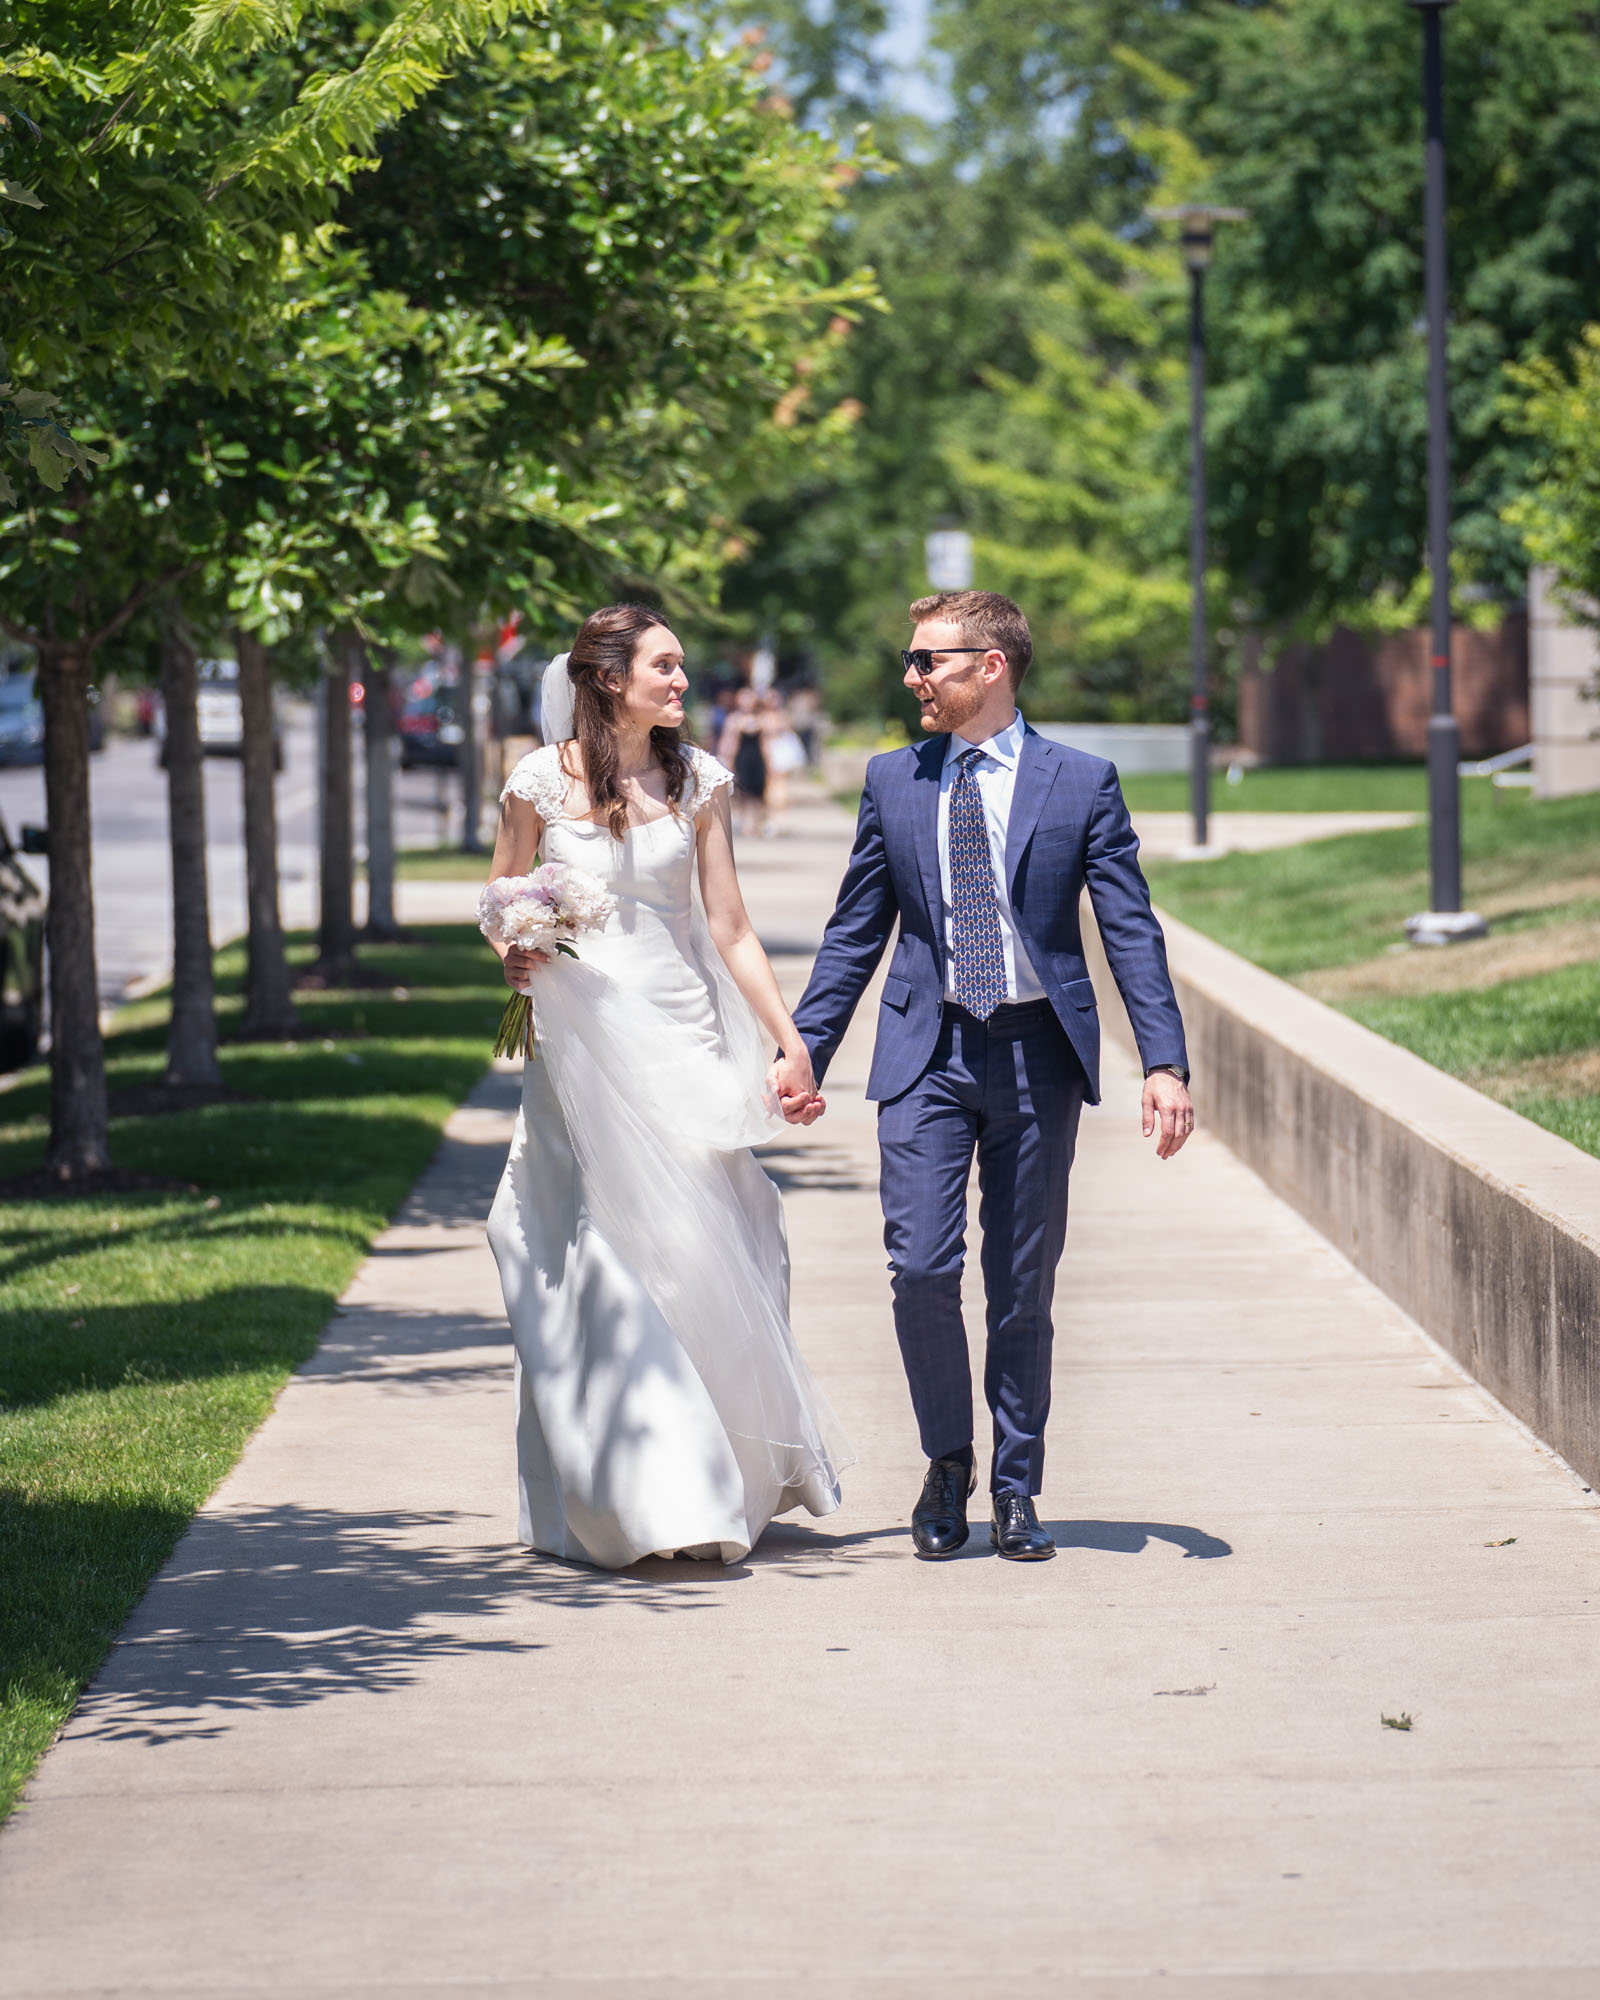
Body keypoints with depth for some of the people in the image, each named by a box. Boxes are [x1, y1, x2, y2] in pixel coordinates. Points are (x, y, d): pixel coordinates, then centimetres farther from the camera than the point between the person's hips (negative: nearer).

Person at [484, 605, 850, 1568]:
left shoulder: (697, 781, 5)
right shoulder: (542, 783, -2)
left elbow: (730, 929, 7)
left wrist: (793, 1044, 3)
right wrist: (519, 956, -14)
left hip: (684, 1045, 2)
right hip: (583, 1047, -2)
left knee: (704, 1261, 2)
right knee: (604, 1262, -7)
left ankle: (725, 1487, 18)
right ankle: (632, 1499, -2)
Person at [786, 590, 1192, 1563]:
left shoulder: (1082, 782, 0)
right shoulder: (893, 781, 7)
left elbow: (1132, 930, -2)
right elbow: (855, 933, 13)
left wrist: (1167, 1063, -10)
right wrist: (805, 1049, 8)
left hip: (1038, 1054, -1)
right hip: (928, 1053, 1)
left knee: (1024, 1288, 4)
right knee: (922, 1267, -10)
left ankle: (1016, 1487, 16)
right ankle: (948, 1464, 10)